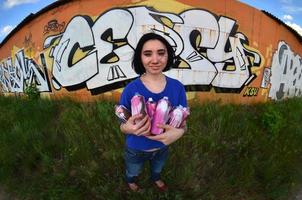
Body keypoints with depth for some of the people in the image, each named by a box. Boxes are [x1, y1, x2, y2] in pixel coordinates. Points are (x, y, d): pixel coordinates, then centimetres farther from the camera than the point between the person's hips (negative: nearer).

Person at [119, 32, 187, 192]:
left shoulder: (177, 87, -20)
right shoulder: (131, 89, -27)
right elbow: (122, 126, -16)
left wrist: (179, 132, -34)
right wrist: (128, 128, -40)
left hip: (163, 147, 2)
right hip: (136, 150, -2)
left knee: (157, 169, 37)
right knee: (132, 172, 33)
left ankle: (156, 179, 73)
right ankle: (130, 181, 70)